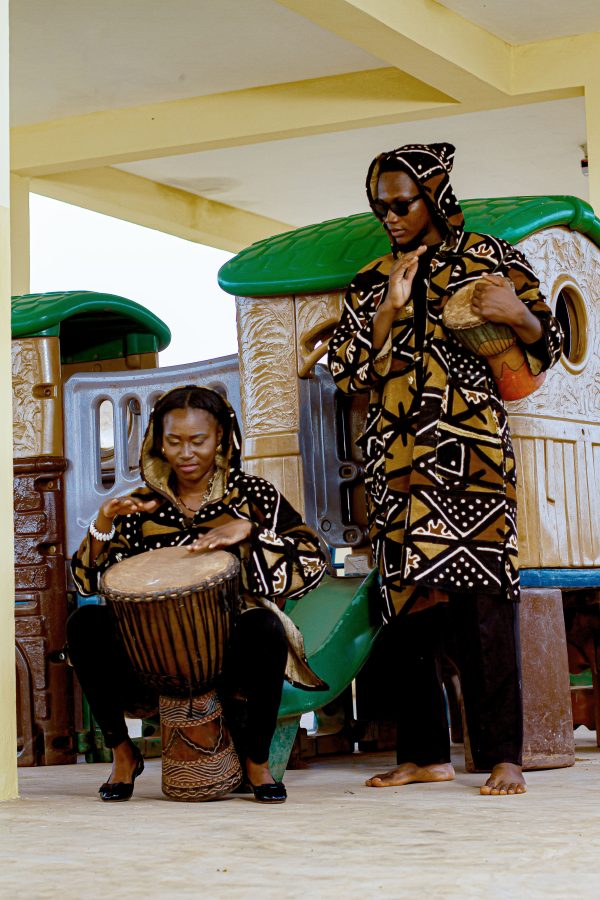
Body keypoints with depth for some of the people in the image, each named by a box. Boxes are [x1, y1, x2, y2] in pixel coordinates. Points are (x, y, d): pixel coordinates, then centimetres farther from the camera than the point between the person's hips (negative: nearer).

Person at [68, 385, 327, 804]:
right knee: (84, 623, -21)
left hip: (232, 649, -2)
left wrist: (248, 530, -18)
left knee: (265, 626, -35)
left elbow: (313, 561, -5)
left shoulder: (251, 495, 4)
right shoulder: (144, 504, 10)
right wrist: (104, 523, -9)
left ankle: (257, 759, -12)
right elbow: (89, 580, 8)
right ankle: (123, 752, -3)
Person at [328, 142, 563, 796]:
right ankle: (425, 754, 9)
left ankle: (502, 757, -9)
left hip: (471, 452, -4)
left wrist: (518, 315, -13)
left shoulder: (491, 259, 8)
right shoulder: (370, 285, 17)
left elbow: (546, 349, 9)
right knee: (408, 600, 2)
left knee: (481, 598, -12)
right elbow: (350, 374, 10)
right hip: (398, 460, 4)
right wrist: (391, 310, -2)